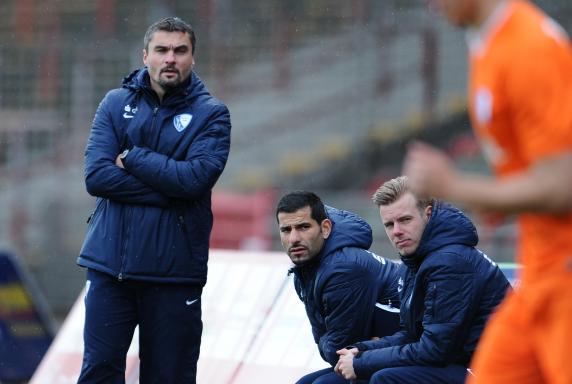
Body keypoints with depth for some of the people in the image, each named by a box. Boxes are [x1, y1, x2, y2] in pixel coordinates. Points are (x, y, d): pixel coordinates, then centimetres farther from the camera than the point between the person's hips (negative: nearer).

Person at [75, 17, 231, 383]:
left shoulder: (212, 114, 1)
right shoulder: (116, 104, 7)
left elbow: (197, 177, -15)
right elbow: (96, 175, -6)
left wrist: (131, 158, -9)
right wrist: (168, 189, -12)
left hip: (175, 270, -1)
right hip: (110, 264, 1)